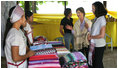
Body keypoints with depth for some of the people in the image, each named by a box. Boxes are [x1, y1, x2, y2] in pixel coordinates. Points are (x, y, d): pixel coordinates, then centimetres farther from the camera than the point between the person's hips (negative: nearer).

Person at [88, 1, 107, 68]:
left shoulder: (102, 19, -17)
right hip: (95, 44, 8)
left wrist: (91, 37, -11)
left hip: (100, 45, -8)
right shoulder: (96, 18, 7)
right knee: (94, 62, 16)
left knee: (98, 63, 2)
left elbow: (102, 35, -21)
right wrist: (90, 35, 1)